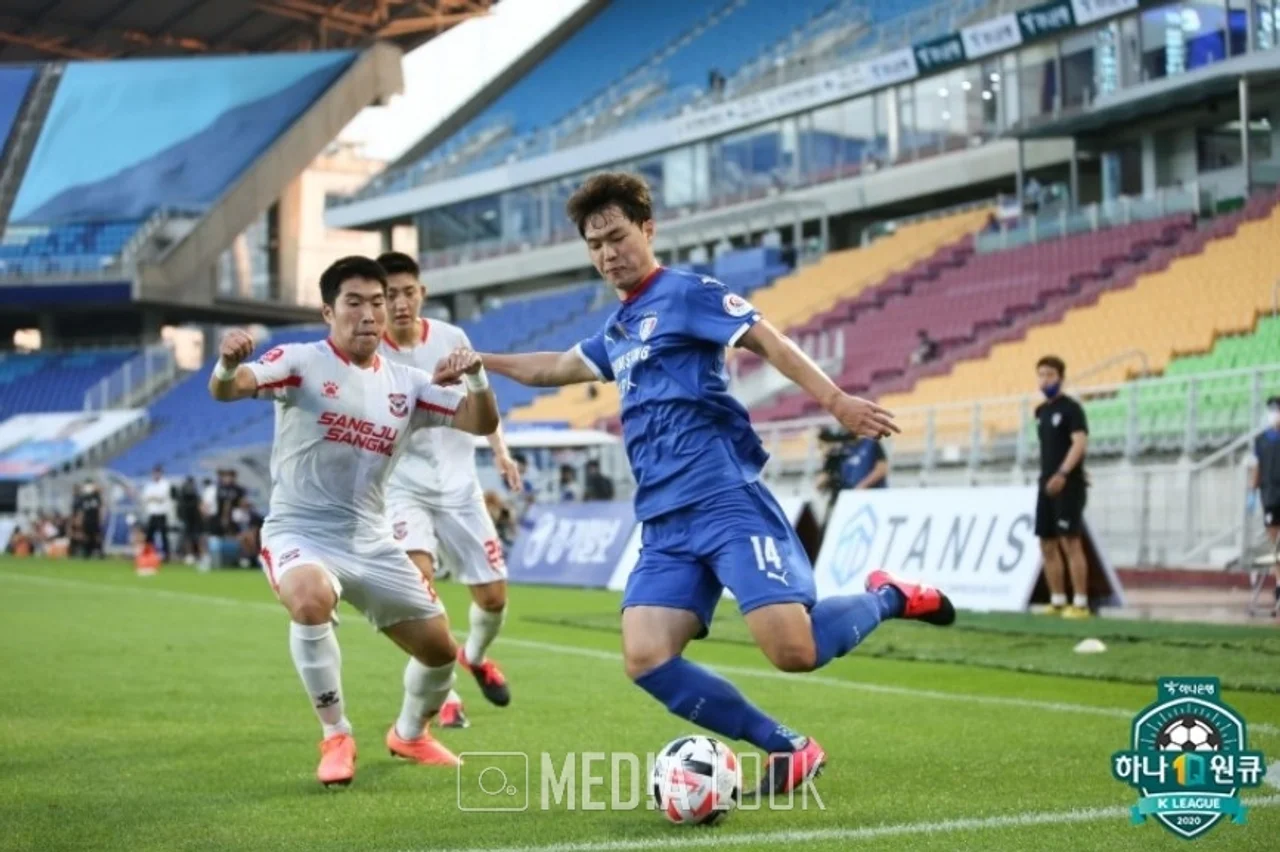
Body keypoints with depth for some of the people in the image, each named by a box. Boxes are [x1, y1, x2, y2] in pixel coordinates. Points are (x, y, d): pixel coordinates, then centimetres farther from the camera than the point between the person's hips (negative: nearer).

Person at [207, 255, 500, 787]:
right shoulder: (303, 362, -11)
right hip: (300, 533, -5)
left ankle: (409, 734, 42)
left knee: (439, 648, 9)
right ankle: (336, 738, -18)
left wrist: (476, 378, -18)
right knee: (311, 599, -38)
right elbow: (227, 390, -26)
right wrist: (227, 365, -51)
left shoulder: (405, 384, 4)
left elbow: (480, 424, 4)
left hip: (371, 543, 5)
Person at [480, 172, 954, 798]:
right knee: (646, 660, -12)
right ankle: (789, 751, 2)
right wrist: (485, 362, 43)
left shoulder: (686, 293, 0)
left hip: (726, 500, -7)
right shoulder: (617, 329, 22)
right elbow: (556, 368, 42)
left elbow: (767, 341, -13)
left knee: (792, 650, -19)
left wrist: (835, 401, -26)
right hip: (665, 523, 7)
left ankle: (888, 598, 13)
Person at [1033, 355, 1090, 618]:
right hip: (1047, 485, 8)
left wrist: (1062, 474, -28)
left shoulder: (1071, 408, -8)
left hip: (1068, 485, -8)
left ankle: (1081, 604, -9)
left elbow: (1080, 443, -18)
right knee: (1047, 545, 7)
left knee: (1070, 543, -11)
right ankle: (1058, 602, 14)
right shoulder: (1041, 411, 15)